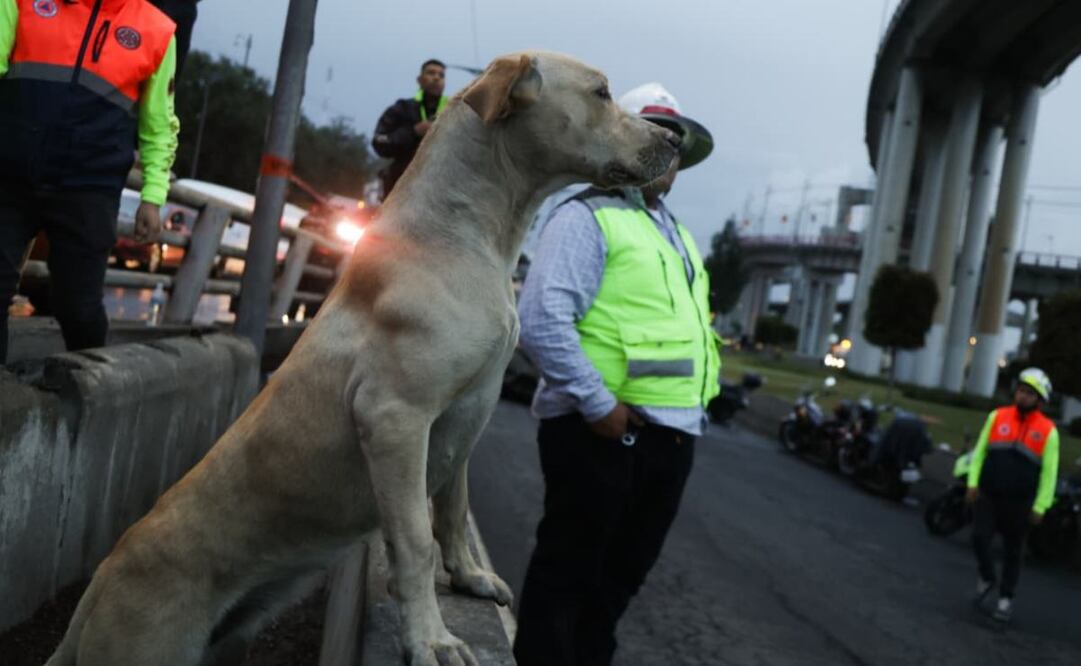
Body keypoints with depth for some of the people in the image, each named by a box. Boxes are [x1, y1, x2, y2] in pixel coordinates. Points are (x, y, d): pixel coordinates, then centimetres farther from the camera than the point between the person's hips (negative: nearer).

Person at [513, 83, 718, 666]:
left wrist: (691, 410, 14)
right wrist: (598, 404, -20)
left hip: (670, 436, 9)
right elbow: (542, 320, -20)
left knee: (619, 579, 18)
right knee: (566, 574, 1)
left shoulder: (676, 235, 20)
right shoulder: (589, 216, -8)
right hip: (604, 432, -8)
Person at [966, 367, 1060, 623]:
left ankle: (1006, 599, 23)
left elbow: (1049, 472, -2)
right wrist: (973, 482, 0)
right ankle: (987, 578, 18)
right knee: (980, 537, -10)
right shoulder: (997, 416, 3)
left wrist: (1040, 506, -6)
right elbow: (980, 451, 8)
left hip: (1019, 502, -1)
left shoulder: (1048, 430, -3)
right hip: (988, 495, 1)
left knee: (1013, 551, 9)